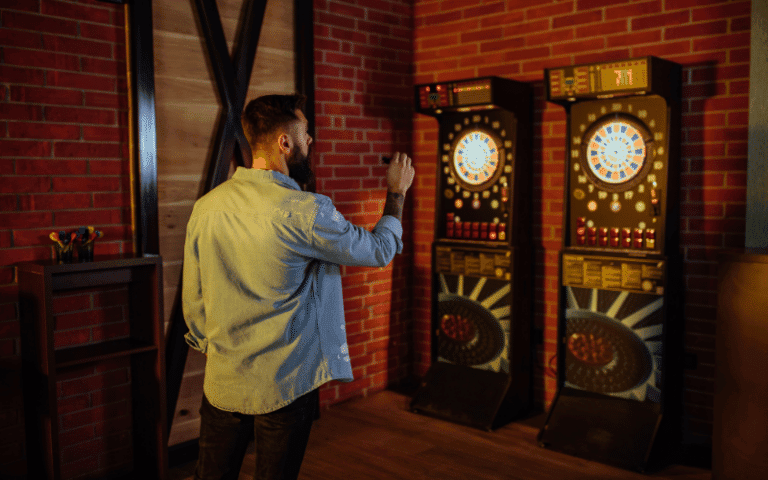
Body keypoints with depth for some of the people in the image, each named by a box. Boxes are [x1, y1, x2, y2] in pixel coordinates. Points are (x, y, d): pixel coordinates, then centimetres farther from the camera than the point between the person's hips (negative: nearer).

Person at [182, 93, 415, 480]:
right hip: (284, 386, -4)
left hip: (221, 382, 5)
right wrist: (397, 192, 12)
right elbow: (380, 251, -4)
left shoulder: (206, 207, -4)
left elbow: (192, 302, 4)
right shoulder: (306, 212, -19)